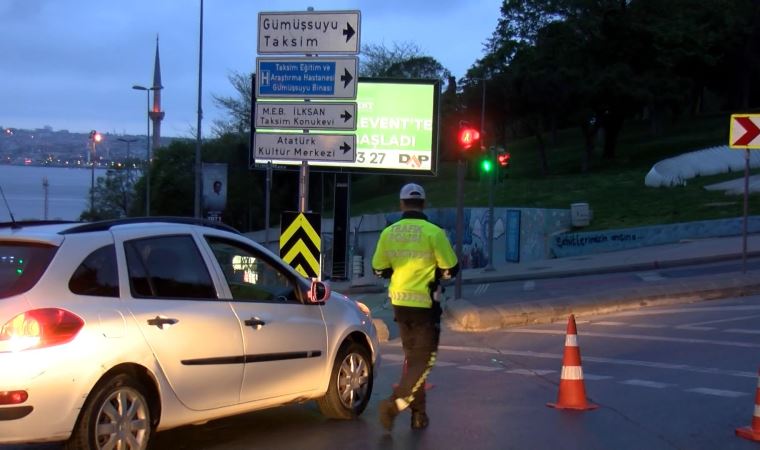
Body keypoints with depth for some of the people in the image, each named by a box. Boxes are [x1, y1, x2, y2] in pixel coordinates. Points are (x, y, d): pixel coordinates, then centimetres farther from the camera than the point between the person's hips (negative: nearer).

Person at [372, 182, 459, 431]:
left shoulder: (388, 232, -1)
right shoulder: (433, 232, -12)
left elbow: (379, 269, 7)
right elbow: (451, 269, -6)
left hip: (400, 303, 5)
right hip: (425, 304, -5)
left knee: (412, 357, 18)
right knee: (424, 359, 3)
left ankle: (418, 413, 21)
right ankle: (394, 404, -14)